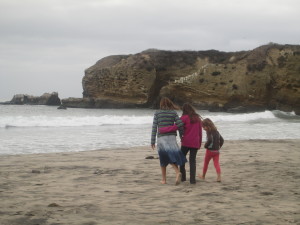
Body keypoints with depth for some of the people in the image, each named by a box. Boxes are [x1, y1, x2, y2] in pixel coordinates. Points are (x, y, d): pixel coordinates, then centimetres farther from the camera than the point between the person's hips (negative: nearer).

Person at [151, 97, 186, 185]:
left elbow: (154, 128, 0)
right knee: (172, 157, 1)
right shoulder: (173, 112, 5)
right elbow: (180, 124, -3)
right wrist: (182, 136, 9)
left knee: (163, 159, 11)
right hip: (171, 137, 1)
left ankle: (164, 179, 14)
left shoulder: (157, 113, 3)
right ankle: (177, 173, -27)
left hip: (161, 137, -1)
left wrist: (152, 141, 3)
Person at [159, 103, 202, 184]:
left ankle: (183, 177, 13)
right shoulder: (198, 118, 8)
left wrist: (162, 130, -9)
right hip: (195, 143, 3)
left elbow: (175, 127, -15)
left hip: (186, 142, -3)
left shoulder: (184, 118, -6)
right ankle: (192, 179, -4)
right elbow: (200, 131, 11)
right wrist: (200, 143, 19)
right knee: (192, 160, 5)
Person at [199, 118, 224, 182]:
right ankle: (219, 176, -18)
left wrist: (206, 145, -13)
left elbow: (209, 140, -28)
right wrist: (219, 146, 15)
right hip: (217, 150, 6)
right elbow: (222, 140, 14)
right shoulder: (216, 131, 10)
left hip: (210, 150, -6)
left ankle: (203, 176, 29)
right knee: (216, 163, 0)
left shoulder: (209, 132, -13)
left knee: (206, 163, 13)